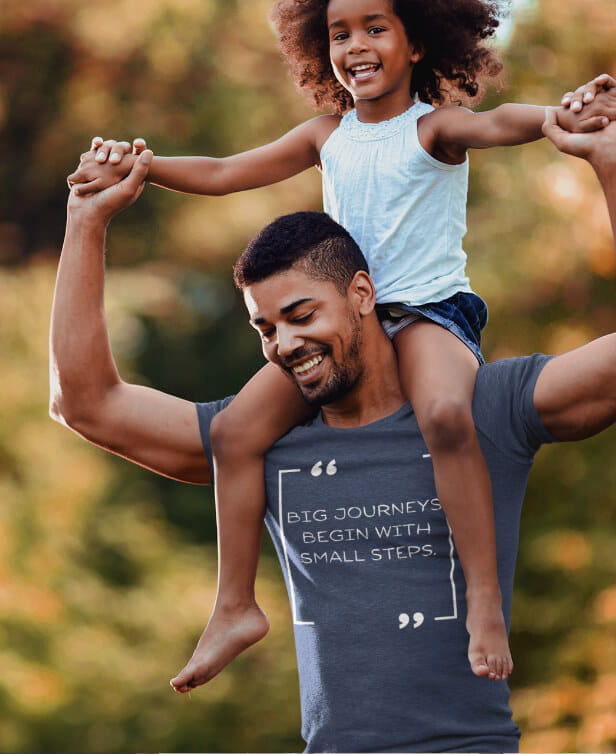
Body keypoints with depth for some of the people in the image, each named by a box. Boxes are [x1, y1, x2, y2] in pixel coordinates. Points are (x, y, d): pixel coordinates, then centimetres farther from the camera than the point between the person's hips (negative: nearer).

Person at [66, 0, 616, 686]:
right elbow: (223, 174, 19)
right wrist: (138, 167, 9)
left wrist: (560, 118, -48)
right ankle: (235, 608, 0)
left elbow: (495, 124, -27)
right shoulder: (326, 139, 12)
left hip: (429, 311, -6)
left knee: (446, 414, -38)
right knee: (235, 429, -9)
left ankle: (485, 601, -35)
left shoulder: (433, 130, -4)